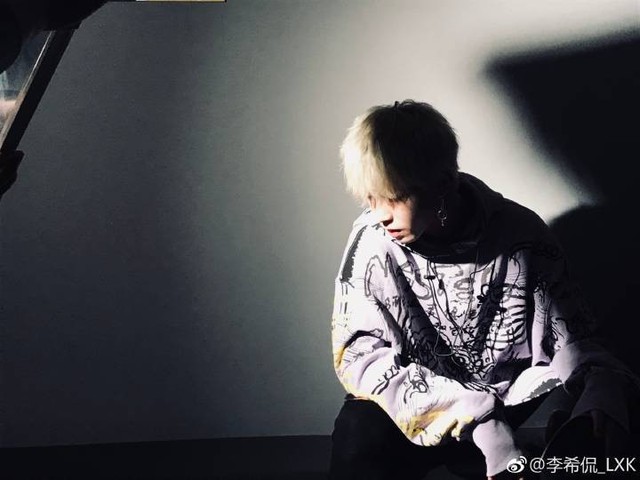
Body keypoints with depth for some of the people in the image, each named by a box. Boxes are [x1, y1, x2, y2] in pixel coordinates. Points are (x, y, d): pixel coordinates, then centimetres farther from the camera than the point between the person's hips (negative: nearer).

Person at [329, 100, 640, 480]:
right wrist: (476, 417, -28)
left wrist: (603, 399, -30)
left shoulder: (520, 235, -11)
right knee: (360, 435, -33)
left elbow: (575, 341, -4)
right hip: (418, 410, 0)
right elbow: (356, 354, -16)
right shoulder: (373, 241, -13)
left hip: (518, 405, 1)